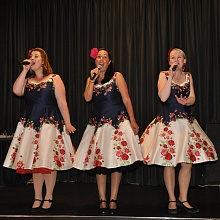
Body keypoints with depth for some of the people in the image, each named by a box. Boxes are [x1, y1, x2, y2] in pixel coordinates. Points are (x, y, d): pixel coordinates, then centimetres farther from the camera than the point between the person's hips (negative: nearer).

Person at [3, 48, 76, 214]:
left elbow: (62, 103, -1)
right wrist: (25, 70, -4)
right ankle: (37, 198, 15)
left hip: (50, 124, -4)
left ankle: (48, 198, 10)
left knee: (48, 162, -3)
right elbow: (17, 91, -9)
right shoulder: (27, 80, 13)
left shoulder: (54, 79, 3)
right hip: (30, 125, 4)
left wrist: (68, 123, -6)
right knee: (34, 162, 5)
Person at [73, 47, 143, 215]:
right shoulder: (91, 79, 13)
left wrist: (132, 120, -7)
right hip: (98, 123, 3)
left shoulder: (117, 76, 4)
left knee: (117, 161, -3)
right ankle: (102, 200, 8)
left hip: (118, 122, -3)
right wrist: (93, 79, -7)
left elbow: (126, 99, -1)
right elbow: (87, 98, -2)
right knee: (99, 162, 1)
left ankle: (113, 200, 5)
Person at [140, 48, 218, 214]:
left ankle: (183, 200, 13)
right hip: (168, 121, -4)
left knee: (187, 163, 2)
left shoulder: (188, 76, 12)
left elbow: (192, 98, 7)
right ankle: (172, 200, 12)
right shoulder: (164, 75, 1)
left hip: (187, 121, 4)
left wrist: (186, 101, -15)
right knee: (169, 162, -2)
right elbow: (163, 97, -13)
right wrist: (171, 76, -15)